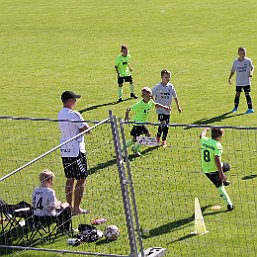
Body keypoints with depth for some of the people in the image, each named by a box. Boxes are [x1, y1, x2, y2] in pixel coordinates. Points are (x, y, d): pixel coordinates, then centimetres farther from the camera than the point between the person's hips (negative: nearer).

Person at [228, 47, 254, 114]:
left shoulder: (248, 60, -7)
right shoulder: (235, 62, -2)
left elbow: (252, 68, 5)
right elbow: (232, 71, 9)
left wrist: (251, 73, -14)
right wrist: (229, 78, 2)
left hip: (246, 81, -3)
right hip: (238, 82, 3)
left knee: (247, 94, -4)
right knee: (237, 94, 11)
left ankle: (250, 108, 1)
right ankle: (236, 107, 30)